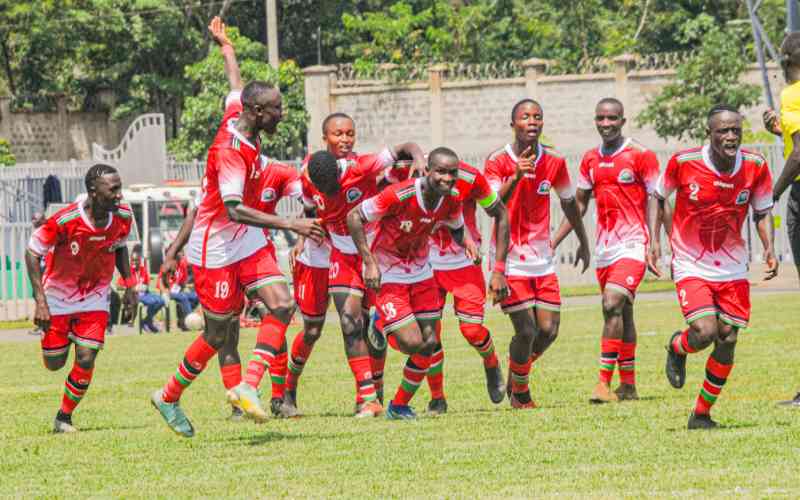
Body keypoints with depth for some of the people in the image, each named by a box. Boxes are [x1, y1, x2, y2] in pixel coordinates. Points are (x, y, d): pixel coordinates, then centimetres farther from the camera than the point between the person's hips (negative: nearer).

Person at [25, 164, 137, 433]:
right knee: (55, 364, 8)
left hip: (95, 298, 3)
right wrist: (41, 301, -24)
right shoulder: (65, 221, -31)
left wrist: (129, 285, 0)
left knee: (86, 360, -9)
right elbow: (32, 253, -20)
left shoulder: (122, 217, -16)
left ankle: (64, 418, 11)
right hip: (58, 297, -3)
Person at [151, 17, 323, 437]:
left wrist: (226, 48, 43)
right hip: (217, 248, -9)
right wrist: (289, 225, -40)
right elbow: (233, 209, -35)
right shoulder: (231, 150, -26)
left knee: (282, 304, -11)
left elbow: (236, 88, 23)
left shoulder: (237, 115, 0)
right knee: (218, 335, 0)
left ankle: (247, 388, -14)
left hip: (247, 241, 9)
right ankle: (168, 398, 20)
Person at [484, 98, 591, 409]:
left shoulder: (554, 162, 1)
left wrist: (583, 242, 26)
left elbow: (569, 203, 17)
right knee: (526, 331, -9)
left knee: (548, 330, -1)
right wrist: (515, 177, -36)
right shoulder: (498, 162, -10)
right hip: (510, 257, -4)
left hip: (542, 257, 4)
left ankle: (518, 374, 28)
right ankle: (519, 391, 16)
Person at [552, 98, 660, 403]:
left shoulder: (640, 156, -6)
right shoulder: (591, 159, 12)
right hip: (604, 247, 6)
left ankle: (605, 382, -22)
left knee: (613, 305, -20)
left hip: (632, 245, -6)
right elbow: (578, 205, 19)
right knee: (622, 313, 12)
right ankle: (628, 386, 18)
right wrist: (553, 242, 14)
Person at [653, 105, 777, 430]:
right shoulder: (683, 163, -16)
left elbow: (762, 211, 5)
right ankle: (677, 347, 18)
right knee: (704, 333, -20)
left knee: (727, 340, 1)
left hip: (732, 267, 3)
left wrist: (769, 248, -12)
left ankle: (702, 414, 18)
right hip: (691, 266, -3)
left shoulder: (755, 167, -9)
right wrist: (654, 241, -8)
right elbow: (658, 197, 2)